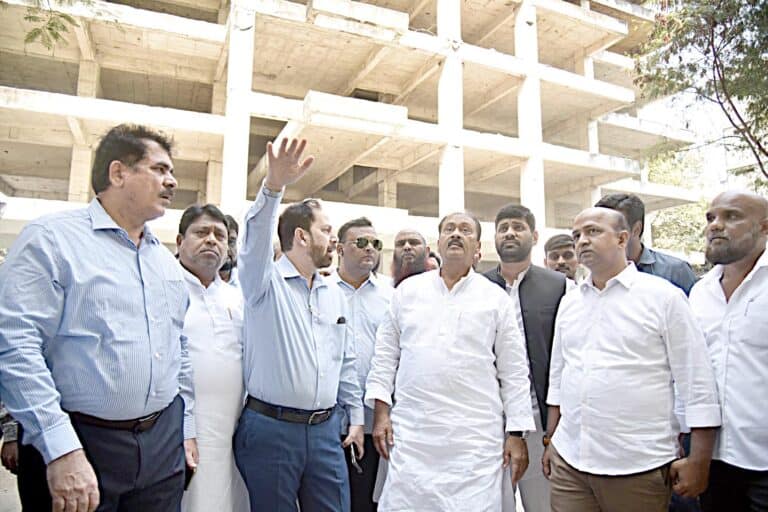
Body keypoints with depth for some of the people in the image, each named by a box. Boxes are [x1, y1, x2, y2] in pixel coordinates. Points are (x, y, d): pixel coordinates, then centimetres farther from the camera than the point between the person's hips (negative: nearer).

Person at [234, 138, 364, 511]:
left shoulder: (334, 295, 12)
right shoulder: (266, 282, -5)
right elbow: (256, 237, -26)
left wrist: (356, 416, 14)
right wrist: (273, 187, -41)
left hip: (326, 428, 5)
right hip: (270, 428, -5)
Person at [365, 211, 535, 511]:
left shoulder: (496, 298, 3)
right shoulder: (407, 290, 7)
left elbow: (514, 372, 4)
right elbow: (386, 354, 9)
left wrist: (516, 433, 1)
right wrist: (380, 410, 3)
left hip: (476, 438, -1)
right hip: (411, 432, 1)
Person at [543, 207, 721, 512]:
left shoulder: (664, 296, -5)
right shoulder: (569, 302, 8)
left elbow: (697, 384, -5)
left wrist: (698, 461, -7)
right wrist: (551, 440, 14)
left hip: (639, 467, -3)